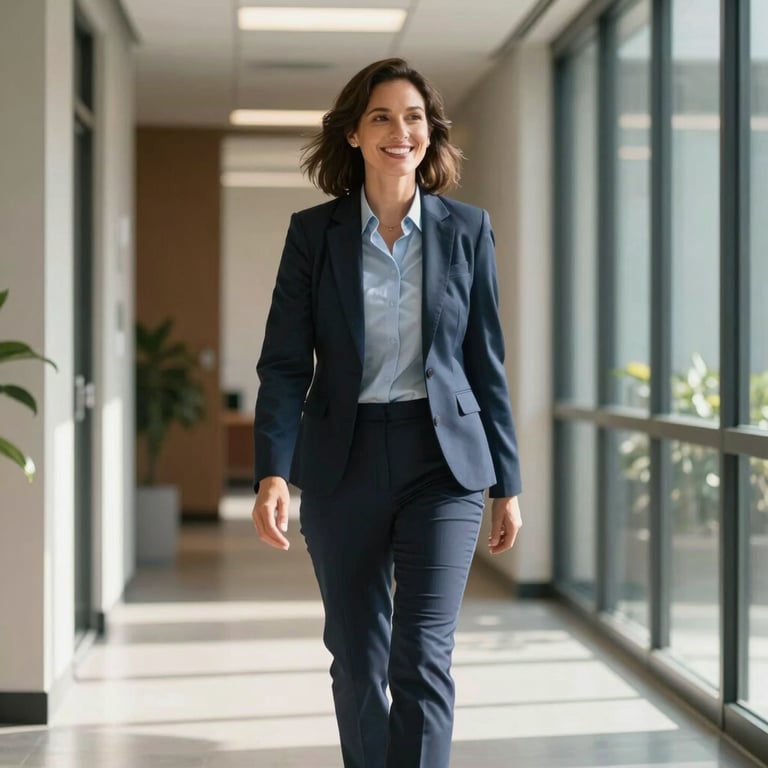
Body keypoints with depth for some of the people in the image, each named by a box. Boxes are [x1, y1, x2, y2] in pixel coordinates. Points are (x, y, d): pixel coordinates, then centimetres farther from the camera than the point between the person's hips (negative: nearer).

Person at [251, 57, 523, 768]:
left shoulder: (467, 230, 3)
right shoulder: (313, 233, 2)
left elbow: (486, 362, 7)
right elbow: (285, 363, -2)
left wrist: (507, 484, 6)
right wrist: (273, 472, -15)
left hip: (443, 461, -1)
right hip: (343, 464, 1)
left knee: (422, 657, -11)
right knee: (357, 662, 10)